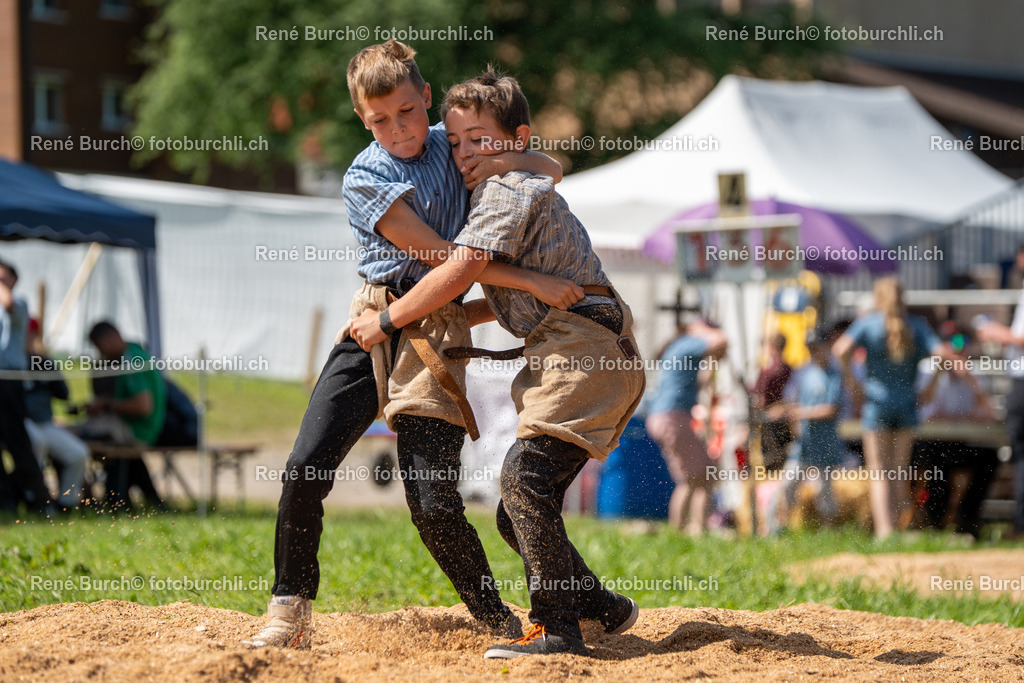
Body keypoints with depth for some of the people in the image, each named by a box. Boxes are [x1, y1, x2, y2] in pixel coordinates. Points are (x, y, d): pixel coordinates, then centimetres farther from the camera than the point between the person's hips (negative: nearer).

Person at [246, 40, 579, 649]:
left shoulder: (451, 146, 9)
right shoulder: (364, 178, -4)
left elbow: (553, 170, 17)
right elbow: (440, 253, -12)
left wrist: (505, 160, -7)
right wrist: (534, 282, -18)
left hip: (438, 331, 0)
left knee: (434, 504, -11)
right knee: (306, 468, -11)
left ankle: (501, 622, 6)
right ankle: (290, 614, 4)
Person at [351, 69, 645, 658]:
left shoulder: (509, 188, -5)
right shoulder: (526, 191, 28)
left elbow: (460, 271, -16)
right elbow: (517, 295, 35)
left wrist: (388, 322, -7)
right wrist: (440, 321, 28)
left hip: (584, 346, -11)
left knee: (524, 474, -23)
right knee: (523, 508, 10)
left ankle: (558, 627, -25)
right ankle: (599, 606, 20)